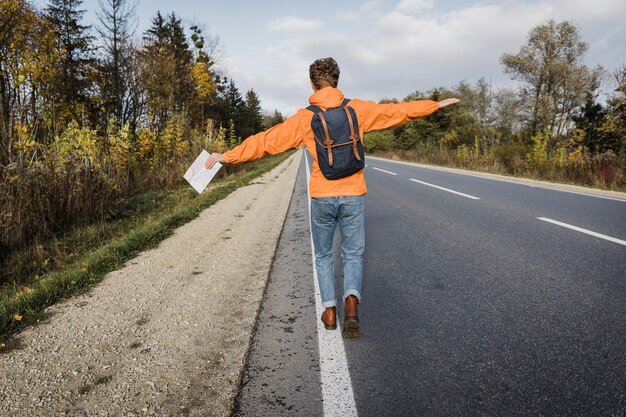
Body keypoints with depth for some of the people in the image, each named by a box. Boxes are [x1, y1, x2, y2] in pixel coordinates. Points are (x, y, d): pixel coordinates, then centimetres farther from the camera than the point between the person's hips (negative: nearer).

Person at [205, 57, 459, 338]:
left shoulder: (305, 117, -2)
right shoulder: (357, 109, 2)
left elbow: (266, 141, -2)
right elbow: (398, 111, 10)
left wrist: (227, 156, 6)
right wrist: (437, 104, 25)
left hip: (322, 198, 0)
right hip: (353, 197, 1)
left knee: (323, 255, 19)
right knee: (353, 255, 13)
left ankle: (330, 311, 19)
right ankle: (351, 301, -12)